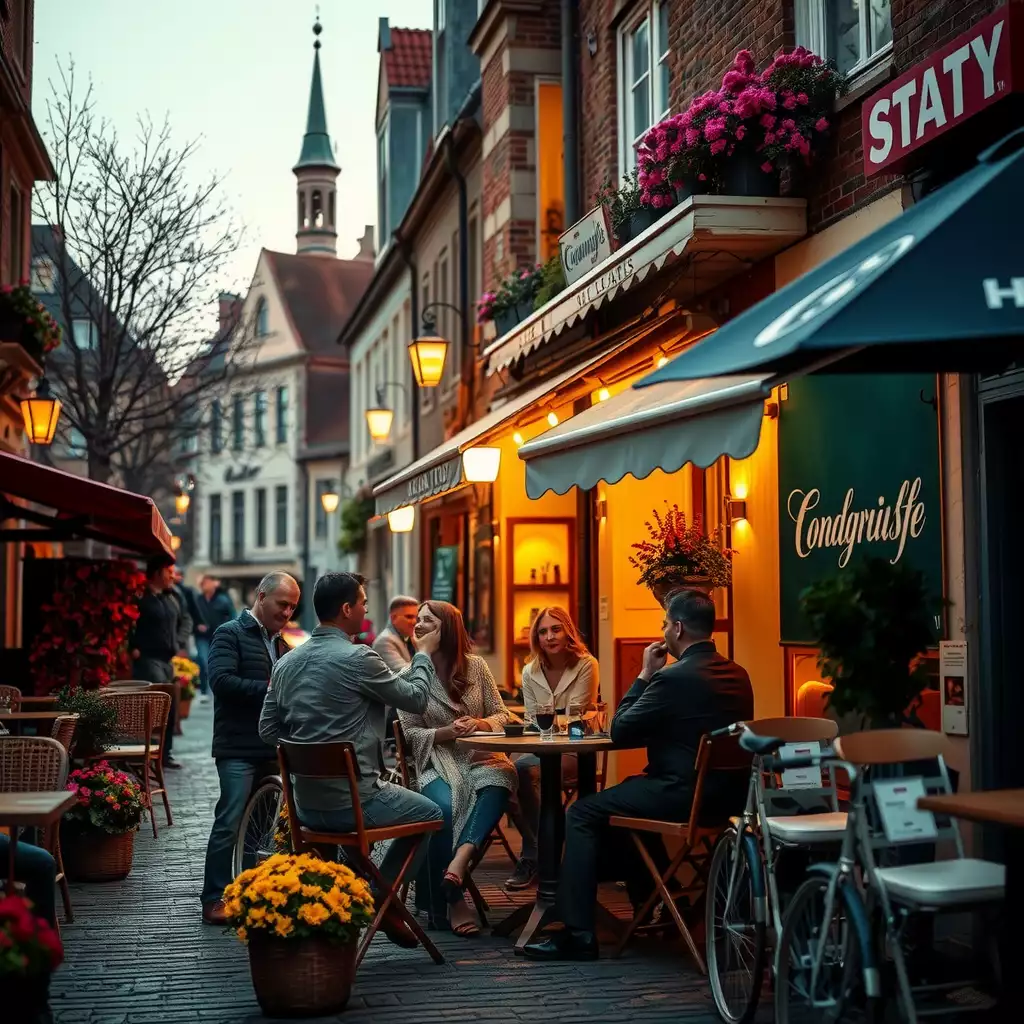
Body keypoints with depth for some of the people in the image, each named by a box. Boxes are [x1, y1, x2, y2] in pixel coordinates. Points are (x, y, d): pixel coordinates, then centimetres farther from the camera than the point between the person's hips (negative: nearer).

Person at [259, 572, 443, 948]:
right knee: (429, 813, 18)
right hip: (350, 801, -7)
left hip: (305, 804, 7)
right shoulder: (358, 658, -18)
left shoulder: (287, 663, 4)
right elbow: (416, 698, -5)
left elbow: (267, 730, 10)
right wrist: (423, 653, 11)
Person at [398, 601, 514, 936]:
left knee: (500, 780, -34)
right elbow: (409, 733, 2)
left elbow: (502, 716, 11)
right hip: (438, 764, -2)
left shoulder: (476, 666, 8)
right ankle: (452, 901, -23)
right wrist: (446, 732, -15)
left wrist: (480, 724, -11)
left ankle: (462, 854, -42)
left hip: (482, 758, 2)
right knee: (444, 807, -33)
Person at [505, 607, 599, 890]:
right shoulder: (530, 671, 8)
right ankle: (540, 855, -15)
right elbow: (531, 720, 9)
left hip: (575, 751, -5)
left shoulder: (586, 665, -6)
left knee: (523, 770, -32)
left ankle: (533, 858, -19)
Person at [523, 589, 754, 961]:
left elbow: (620, 731, -8)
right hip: (726, 794, 9)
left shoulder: (674, 677, -18)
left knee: (581, 814, 2)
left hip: (683, 795, -9)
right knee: (629, 795, 32)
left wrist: (645, 674, -1)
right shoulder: (738, 675, 8)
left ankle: (578, 934, -2)